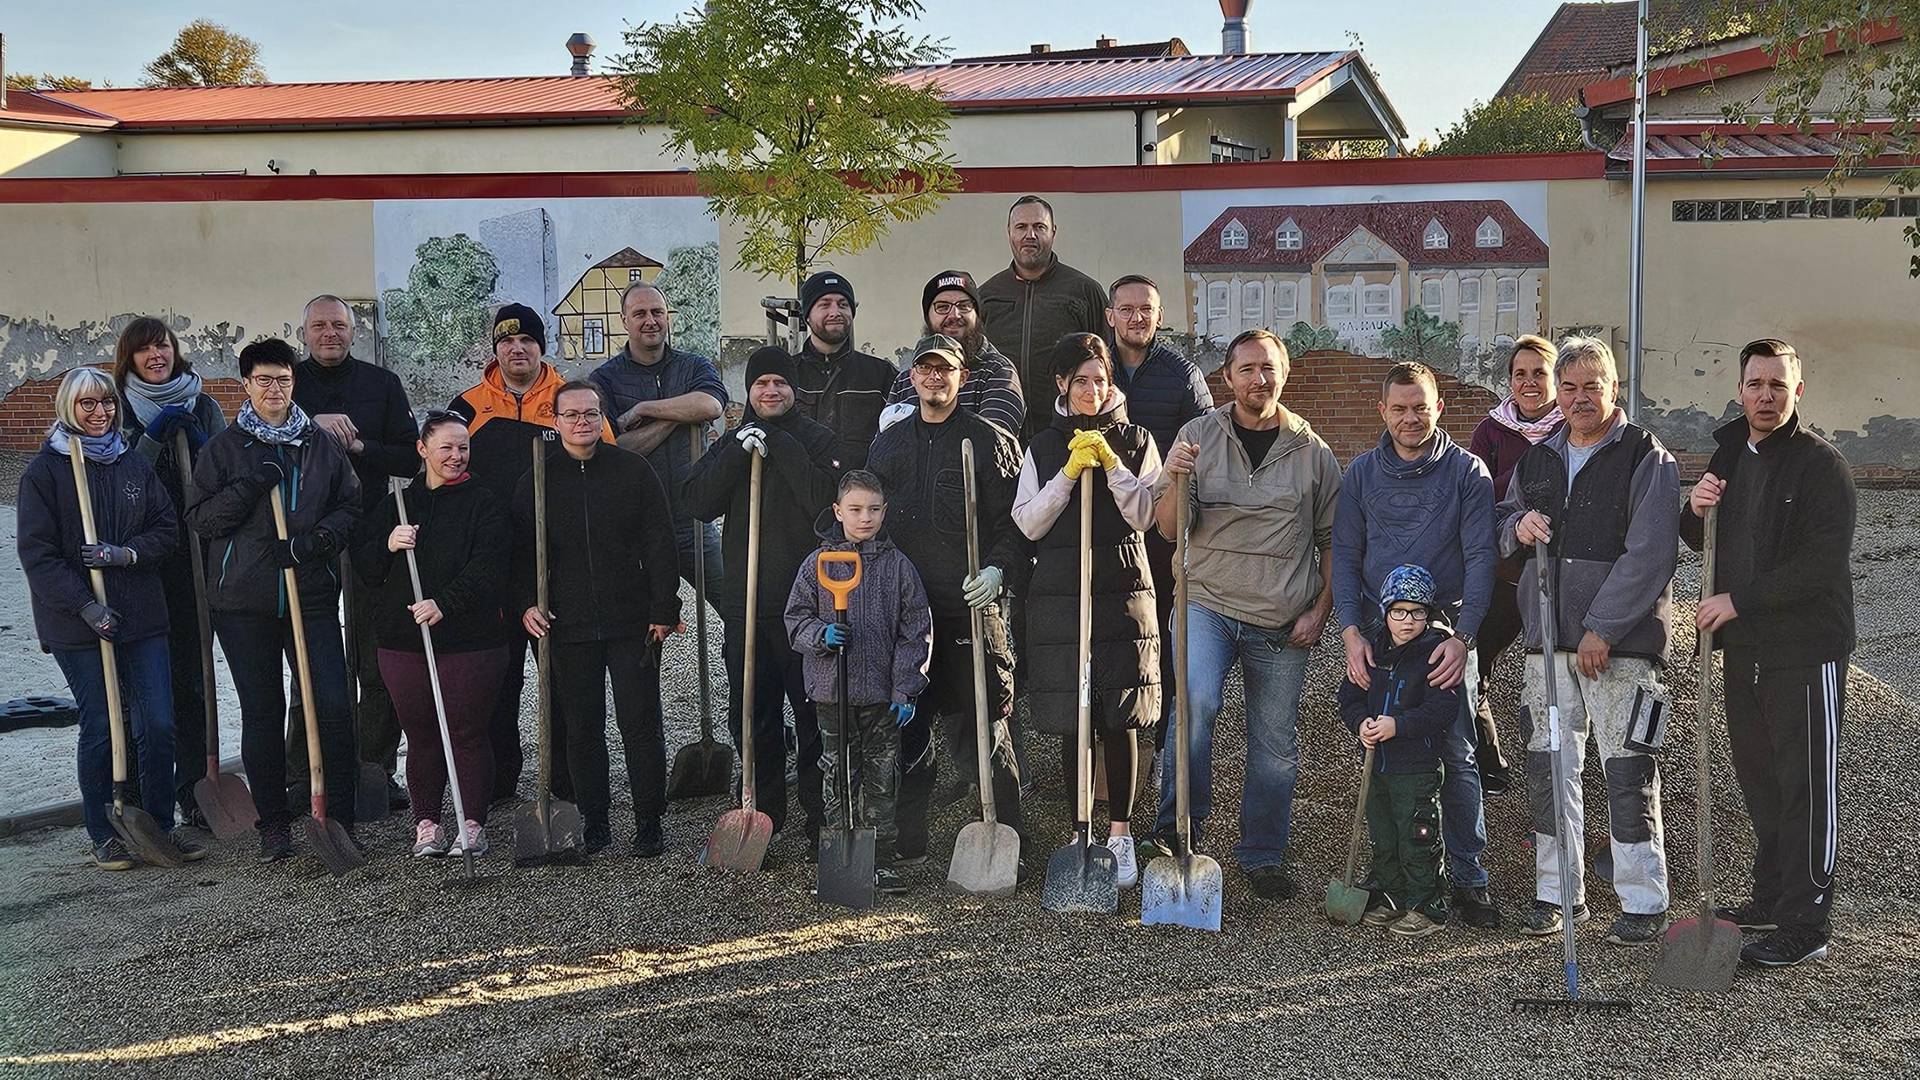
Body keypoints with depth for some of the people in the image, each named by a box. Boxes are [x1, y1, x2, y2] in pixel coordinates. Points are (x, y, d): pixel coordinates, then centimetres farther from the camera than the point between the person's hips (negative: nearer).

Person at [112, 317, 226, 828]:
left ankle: (191, 790, 10)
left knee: (191, 675, 3)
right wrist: (155, 437, -14)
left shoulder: (202, 405, 10)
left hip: (195, 555, 2)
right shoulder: (119, 411, 5)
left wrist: (194, 437, -8)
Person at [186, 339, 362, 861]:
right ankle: (273, 823, 16)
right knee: (261, 713, 6)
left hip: (312, 596, 1)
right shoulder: (223, 448, 5)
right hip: (243, 602, -1)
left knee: (334, 707, -6)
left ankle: (340, 817, 4)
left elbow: (351, 506, 9)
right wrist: (247, 487, -15)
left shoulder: (322, 444, 9)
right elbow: (199, 517, 0)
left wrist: (315, 540, -9)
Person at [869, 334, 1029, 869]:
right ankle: (907, 844, 19)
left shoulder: (991, 440, 2)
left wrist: (999, 569, -16)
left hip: (970, 609, -4)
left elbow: (1018, 519, -2)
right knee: (905, 727, 9)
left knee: (980, 728, -3)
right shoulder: (888, 443, 16)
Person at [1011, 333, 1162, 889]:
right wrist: (1069, 473, -11)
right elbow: (1028, 523, -1)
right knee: (1072, 723, 2)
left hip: (1123, 592, -1)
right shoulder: (1043, 447, 9)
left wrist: (1111, 464, -13)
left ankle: (1120, 835, 12)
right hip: (1059, 597, 1)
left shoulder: (1135, 442, 7)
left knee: (1120, 721, 0)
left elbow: (1146, 515, -4)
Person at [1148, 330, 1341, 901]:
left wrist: (1320, 609, 2)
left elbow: (1332, 539, 11)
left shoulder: (1312, 451, 5)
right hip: (1208, 603, -1)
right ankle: (1178, 826, -8)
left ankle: (1264, 854, 22)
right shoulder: (1198, 436, 3)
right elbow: (1170, 529, 0)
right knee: (1196, 702, -25)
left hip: (1283, 623, 2)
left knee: (1276, 742, 7)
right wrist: (1174, 481, -19)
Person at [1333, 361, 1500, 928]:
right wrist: (1351, 631, -6)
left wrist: (1463, 636, -16)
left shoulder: (1467, 472, 0)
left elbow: (1480, 557, -5)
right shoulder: (1362, 473, 7)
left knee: (1457, 756, -4)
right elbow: (1345, 555, 7)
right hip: (1376, 632, 2)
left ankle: (1469, 879, 5)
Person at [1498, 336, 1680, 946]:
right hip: (1547, 637, 6)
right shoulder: (1537, 460, 15)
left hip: (1621, 640, -6)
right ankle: (1557, 892, 19)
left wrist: (1602, 629, -17)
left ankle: (1644, 903, 3)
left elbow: (1649, 555, -11)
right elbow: (1502, 523, 25)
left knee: (1627, 772, -5)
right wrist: (1518, 527, 0)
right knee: (1549, 764, 8)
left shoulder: (1648, 459, -4)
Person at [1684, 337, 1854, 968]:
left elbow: (1822, 562, -19)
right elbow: (1706, 543, 21)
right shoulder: (1730, 456, 13)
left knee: (1806, 787, -3)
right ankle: (1773, 897, 28)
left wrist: (1739, 600, -19)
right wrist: (1696, 512, -2)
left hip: (1806, 650, -7)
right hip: (1744, 648, 8)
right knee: (1757, 779, 15)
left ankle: (1806, 925, 1)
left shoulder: (1820, 464, -11)